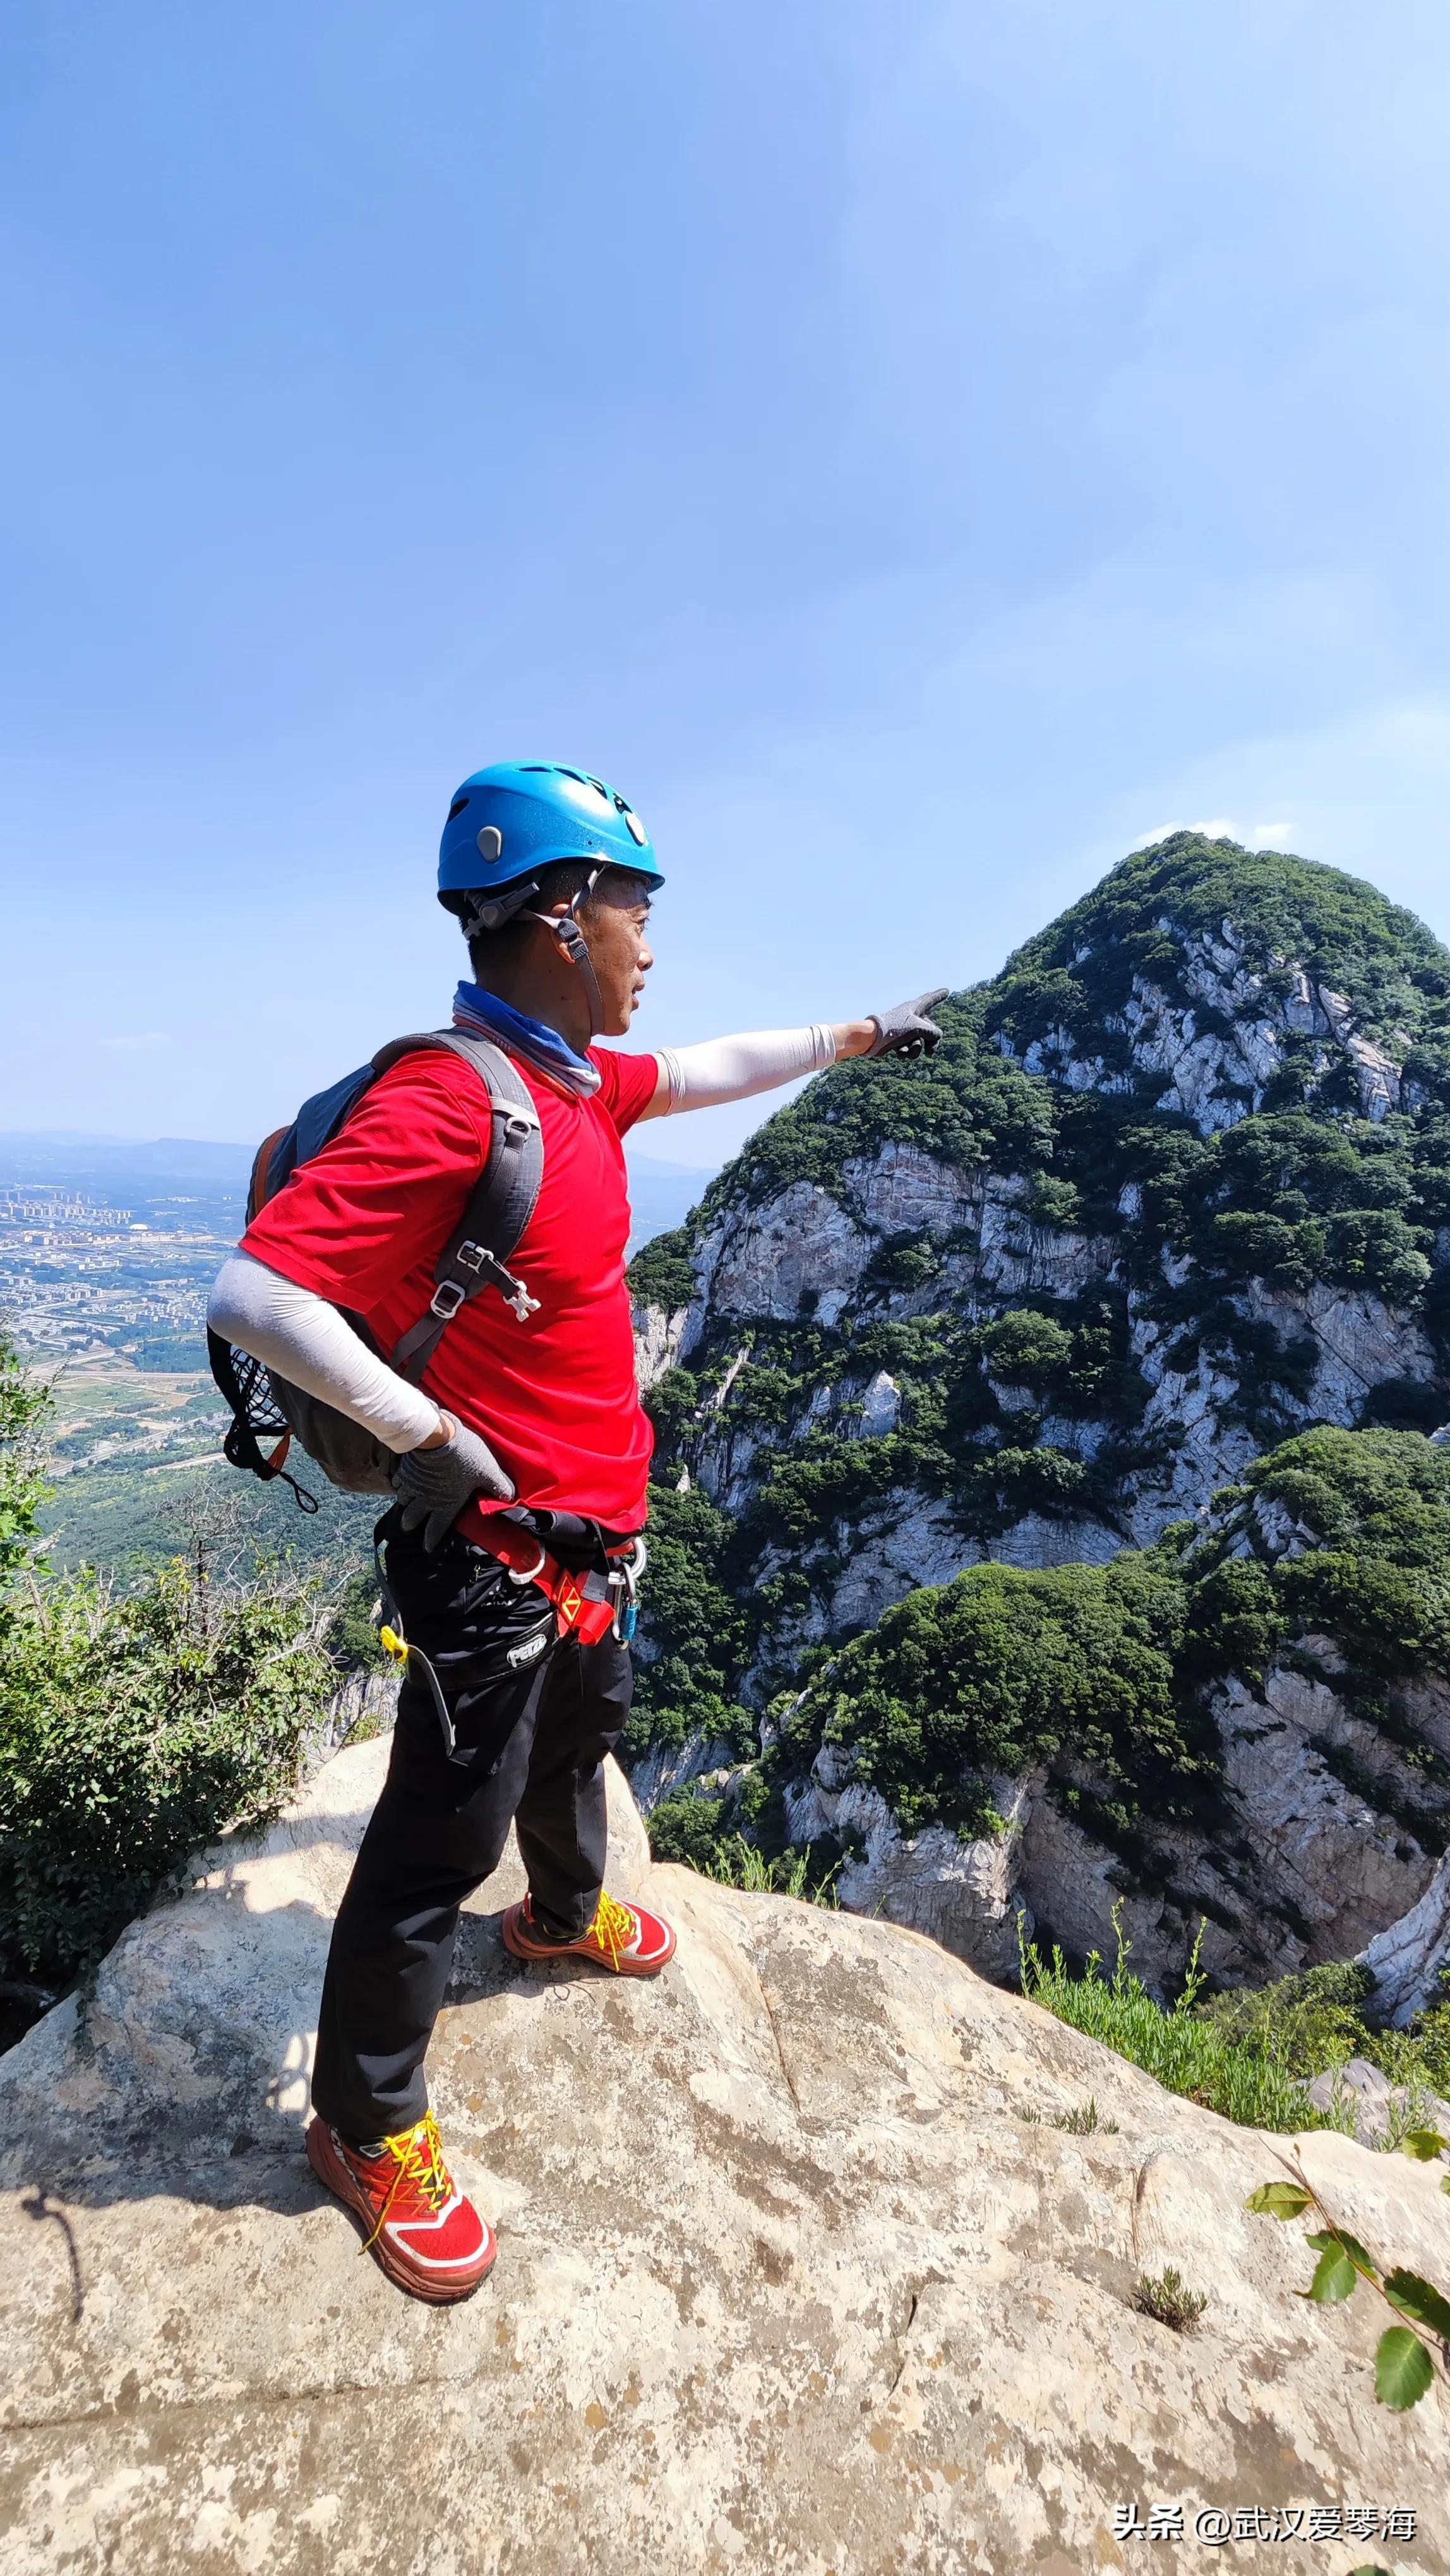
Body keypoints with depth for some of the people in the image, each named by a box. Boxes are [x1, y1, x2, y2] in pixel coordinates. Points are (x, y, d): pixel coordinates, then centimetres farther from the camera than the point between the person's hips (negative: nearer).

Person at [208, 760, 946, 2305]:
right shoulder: (445, 1097, -26)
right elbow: (252, 1296, -31)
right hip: (496, 1548, -9)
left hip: (592, 1526, 9)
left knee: (576, 1741, 30)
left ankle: (566, 1916, 58)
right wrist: (428, 1437, -24)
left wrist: (857, 1037, 30)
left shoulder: (577, 1075, 3)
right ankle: (365, 2127, 32)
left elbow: (706, 1071, 22)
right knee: (445, 1831, 8)